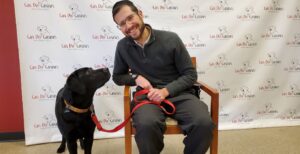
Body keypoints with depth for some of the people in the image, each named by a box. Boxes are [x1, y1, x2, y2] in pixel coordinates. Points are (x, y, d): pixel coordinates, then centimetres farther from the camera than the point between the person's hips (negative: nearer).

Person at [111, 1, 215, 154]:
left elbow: (190, 75, 2)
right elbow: (117, 77, 19)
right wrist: (136, 78, -3)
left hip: (178, 94, 0)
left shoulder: (171, 39, -3)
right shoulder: (122, 46, 5)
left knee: (204, 123, -29)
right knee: (146, 124, -35)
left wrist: (165, 91, -14)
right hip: (148, 96, 0)